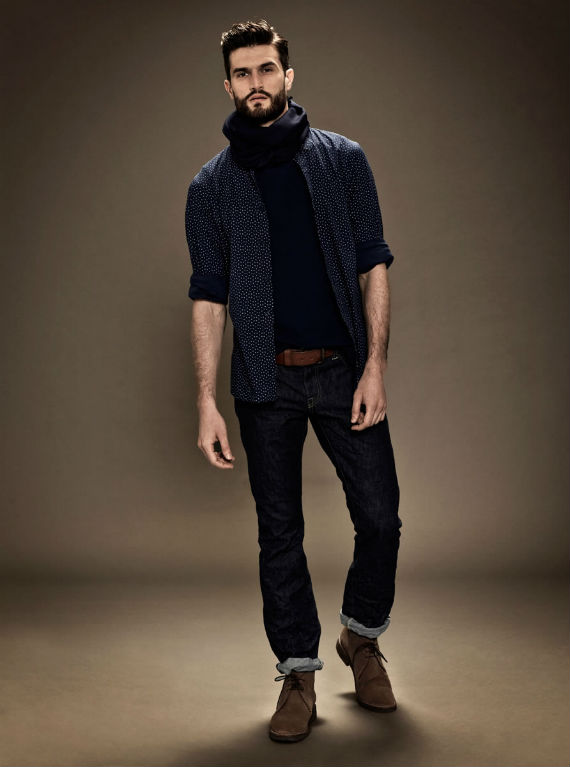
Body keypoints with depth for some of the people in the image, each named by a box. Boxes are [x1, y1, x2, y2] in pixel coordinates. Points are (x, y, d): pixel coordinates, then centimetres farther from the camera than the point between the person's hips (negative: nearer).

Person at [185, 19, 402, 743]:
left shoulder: (343, 159, 5)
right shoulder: (211, 185, 6)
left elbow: (372, 268, 2)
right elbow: (208, 297, 3)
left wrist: (375, 366, -8)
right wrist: (206, 400, -5)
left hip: (344, 370, 0)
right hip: (265, 383, 0)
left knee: (380, 517, -1)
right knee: (279, 533, 6)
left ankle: (361, 635, 26)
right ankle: (298, 672, 22)